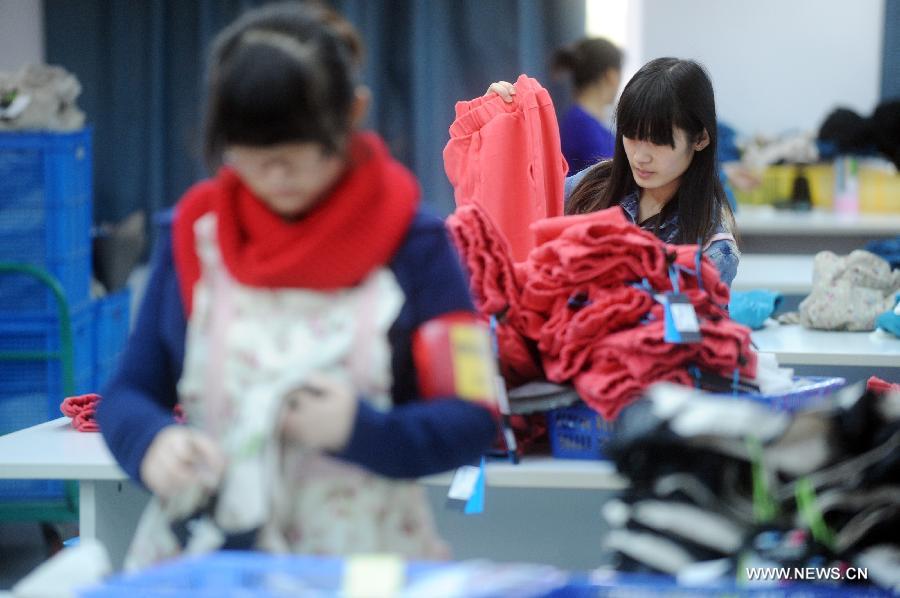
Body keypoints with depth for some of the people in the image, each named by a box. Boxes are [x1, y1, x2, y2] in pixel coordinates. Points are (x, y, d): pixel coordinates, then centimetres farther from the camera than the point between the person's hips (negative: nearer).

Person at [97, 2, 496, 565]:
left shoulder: (414, 243, 0)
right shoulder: (193, 233, 6)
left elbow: (472, 422, 1)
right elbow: (130, 392, 9)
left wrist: (363, 428, -16)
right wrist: (152, 440, -13)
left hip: (364, 557, -3)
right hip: (202, 557, 3)